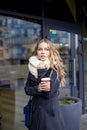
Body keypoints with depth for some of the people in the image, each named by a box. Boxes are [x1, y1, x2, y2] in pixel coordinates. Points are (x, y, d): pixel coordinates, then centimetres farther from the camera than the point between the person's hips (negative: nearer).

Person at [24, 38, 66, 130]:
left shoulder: (55, 69, -14)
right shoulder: (32, 67, 1)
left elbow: (49, 93, -21)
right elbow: (27, 89, 0)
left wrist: (42, 72, -21)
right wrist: (37, 89, -20)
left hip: (51, 111, -4)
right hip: (36, 110, 5)